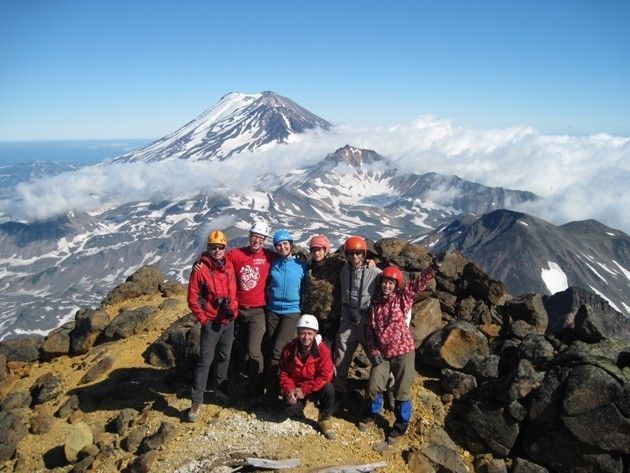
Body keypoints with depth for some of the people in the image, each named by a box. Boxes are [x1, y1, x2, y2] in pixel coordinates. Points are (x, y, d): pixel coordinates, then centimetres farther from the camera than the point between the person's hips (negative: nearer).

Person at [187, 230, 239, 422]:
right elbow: (192, 298, -10)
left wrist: (233, 310, 5)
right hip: (211, 323, -5)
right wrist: (203, 319, -10)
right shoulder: (200, 269, -12)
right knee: (205, 361, -3)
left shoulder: (229, 266, 4)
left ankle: (220, 391, 31)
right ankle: (196, 402, 5)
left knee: (224, 358, 16)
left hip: (229, 321, 5)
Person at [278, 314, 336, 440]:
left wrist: (304, 390, -23)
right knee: (290, 411, -25)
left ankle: (325, 419, -5)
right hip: (295, 388, 2)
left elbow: (325, 376, -21)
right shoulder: (288, 349, -11)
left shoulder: (322, 349, -19)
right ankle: (300, 405, 16)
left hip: (315, 387, -1)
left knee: (329, 388, -33)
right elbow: (283, 373, -1)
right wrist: (288, 390, -19)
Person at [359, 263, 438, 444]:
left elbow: (420, 282, -19)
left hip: (404, 351, -3)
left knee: (402, 391, 4)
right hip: (382, 354, 3)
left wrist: (435, 266, -34)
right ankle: (371, 414, 35)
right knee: (374, 387, 7)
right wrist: (373, 351, -1)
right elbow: (369, 329, 8)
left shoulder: (403, 296, -5)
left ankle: (401, 425, 25)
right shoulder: (375, 303, 3)